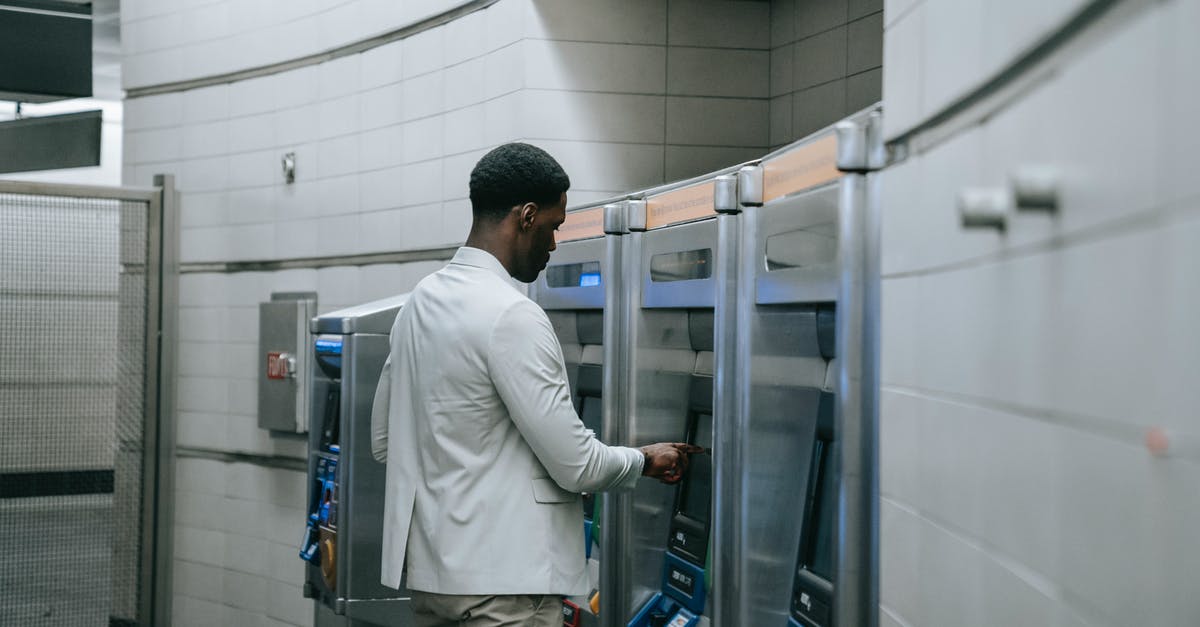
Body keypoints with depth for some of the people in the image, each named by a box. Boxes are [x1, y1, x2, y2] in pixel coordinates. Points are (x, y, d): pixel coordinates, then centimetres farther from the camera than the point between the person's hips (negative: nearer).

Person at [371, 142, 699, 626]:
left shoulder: (420, 301, 9)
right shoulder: (512, 316, -18)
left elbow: (384, 440, 16)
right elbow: (575, 465, -16)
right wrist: (646, 460, 2)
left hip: (430, 567, 9)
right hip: (503, 578, -9)